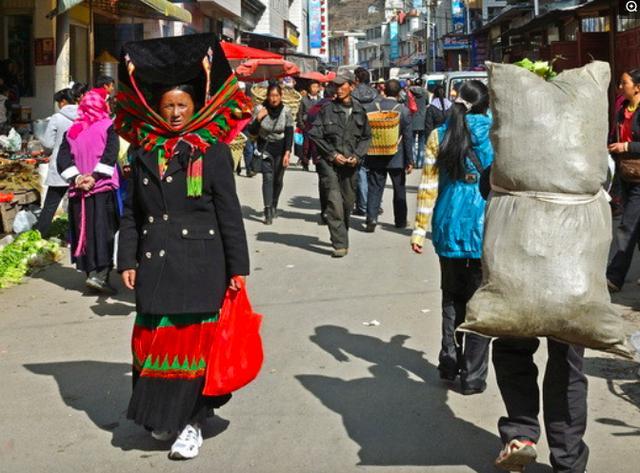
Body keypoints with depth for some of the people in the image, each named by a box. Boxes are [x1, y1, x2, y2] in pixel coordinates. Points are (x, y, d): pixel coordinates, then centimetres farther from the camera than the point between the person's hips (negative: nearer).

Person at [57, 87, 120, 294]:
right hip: (103, 190, -4)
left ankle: (91, 272, 11)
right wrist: (95, 177, -16)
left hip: (78, 191, 4)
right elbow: (110, 155, -15)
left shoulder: (71, 131, 11)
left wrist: (76, 178, -6)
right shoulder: (108, 127, -2)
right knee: (105, 231, -4)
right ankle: (101, 275, -14)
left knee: (85, 231, 10)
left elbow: (62, 160, 2)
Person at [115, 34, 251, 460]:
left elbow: (230, 213, -3)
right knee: (154, 340, 9)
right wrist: (127, 260, 5)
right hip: (155, 263, 4)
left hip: (200, 264, -3)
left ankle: (191, 422, 13)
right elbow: (132, 213, 11)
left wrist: (237, 266, -4)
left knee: (194, 341, 1)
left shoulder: (213, 151, -3)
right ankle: (161, 415, 27)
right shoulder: (145, 153, 8)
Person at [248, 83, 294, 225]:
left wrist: (287, 153, -18)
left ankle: (274, 206, 30)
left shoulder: (286, 111, -9)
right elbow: (252, 132, -6)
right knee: (268, 177, -12)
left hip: (281, 149, 1)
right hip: (265, 147, -1)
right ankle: (268, 212, -16)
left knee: (278, 179, 7)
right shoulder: (260, 109, -10)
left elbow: (289, 133, -8)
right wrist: (258, 118, -24)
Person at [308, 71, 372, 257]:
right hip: (329, 163, -4)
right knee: (335, 202, -13)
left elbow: (366, 137, 14)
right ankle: (340, 244, -13)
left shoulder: (359, 111, 6)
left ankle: (342, 238, 31)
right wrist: (332, 154, -8)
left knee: (348, 202, 11)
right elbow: (315, 135, -2)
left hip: (350, 163, 4)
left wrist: (357, 156, -1)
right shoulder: (327, 109, -3)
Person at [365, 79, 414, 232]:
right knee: (399, 189, 13)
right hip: (397, 158, -1)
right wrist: (410, 160, -3)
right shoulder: (403, 110, -9)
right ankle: (400, 221, 20)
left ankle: (371, 218, -8)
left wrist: (366, 155, 12)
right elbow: (408, 137, -8)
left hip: (376, 157, 1)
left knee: (374, 188, 4)